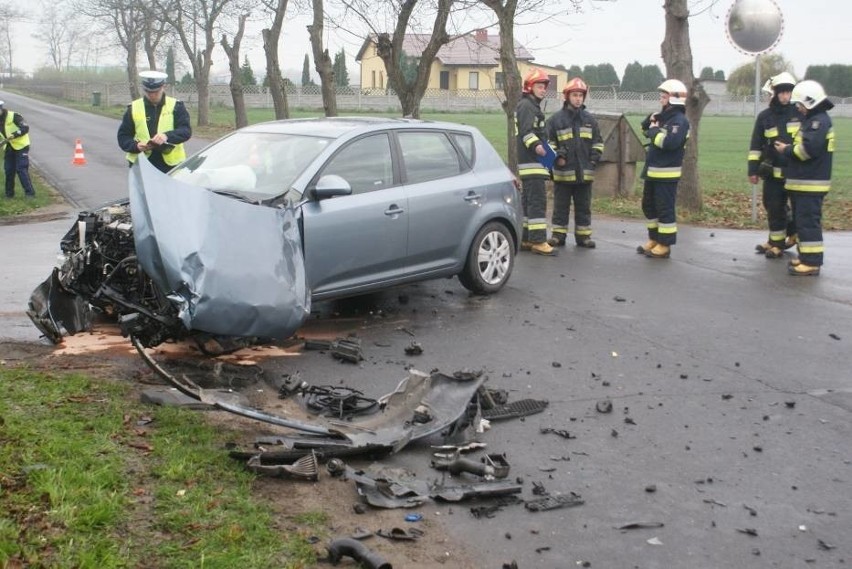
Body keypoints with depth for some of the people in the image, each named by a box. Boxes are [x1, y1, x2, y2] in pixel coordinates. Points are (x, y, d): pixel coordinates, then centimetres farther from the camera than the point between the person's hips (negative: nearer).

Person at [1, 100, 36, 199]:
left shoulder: (15, 117, -17)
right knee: (9, 171, 9)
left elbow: (25, 128, -26)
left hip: (21, 147, -7)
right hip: (9, 148, 7)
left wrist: (13, 136, -31)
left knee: (21, 170, -12)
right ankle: (9, 194, 19)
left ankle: (30, 193, -7)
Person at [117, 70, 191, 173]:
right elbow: (123, 136, 8)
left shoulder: (176, 107, 3)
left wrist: (167, 136, -27)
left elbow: (186, 130, -8)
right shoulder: (133, 108, 7)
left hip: (170, 165, -1)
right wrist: (136, 146, -14)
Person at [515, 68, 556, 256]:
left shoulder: (533, 106, 23)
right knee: (538, 200, -15)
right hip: (530, 162, -11)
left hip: (530, 161, 11)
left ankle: (526, 239, 18)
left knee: (528, 201, 13)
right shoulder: (526, 105, -10)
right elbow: (526, 131, -23)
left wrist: (544, 147, 36)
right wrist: (535, 145, -37)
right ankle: (538, 241, -19)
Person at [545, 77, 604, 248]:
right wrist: (557, 156, -10)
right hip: (563, 172, -3)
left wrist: (594, 158, 3)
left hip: (585, 172, 3)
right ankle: (558, 235, 11)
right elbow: (549, 141, 1)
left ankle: (583, 235, 17)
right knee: (561, 206, 4)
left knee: (584, 206, 9)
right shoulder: (556, 118, -1)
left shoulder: (590, 119, 9)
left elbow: (598, 141, 15)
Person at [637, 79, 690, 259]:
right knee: (649, 206, 17)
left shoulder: (679, 120, -14)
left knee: (665, 209, -5)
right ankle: (654, 240, 29)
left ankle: (664, 246, 1)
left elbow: (669, 142, -28)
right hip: (652, 171, 10)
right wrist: (651, 120, 4)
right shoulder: (664, 116, 14)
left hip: (666, 174, -10)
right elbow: (645, 129, 24)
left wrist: (654, 131, -14)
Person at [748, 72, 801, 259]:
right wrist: (753, 169, 1)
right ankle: (776, 241, 24)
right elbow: (756, 145, 5)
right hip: (773, 171, 1)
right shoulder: (765, 116, 3)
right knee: (774, 207, 8)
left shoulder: (800, 113, -1)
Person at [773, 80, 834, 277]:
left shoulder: (819, 120, -16)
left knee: (808, 222, -10)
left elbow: (809, 149, -25)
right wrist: (789, 148, 2)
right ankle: (806, 256, 25)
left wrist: (786, 150, -12)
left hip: (811, 183, -11)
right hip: (802, 181, 11)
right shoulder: (812, 119, 18)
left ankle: (812, 263, -7)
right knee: (802, 220, 17)